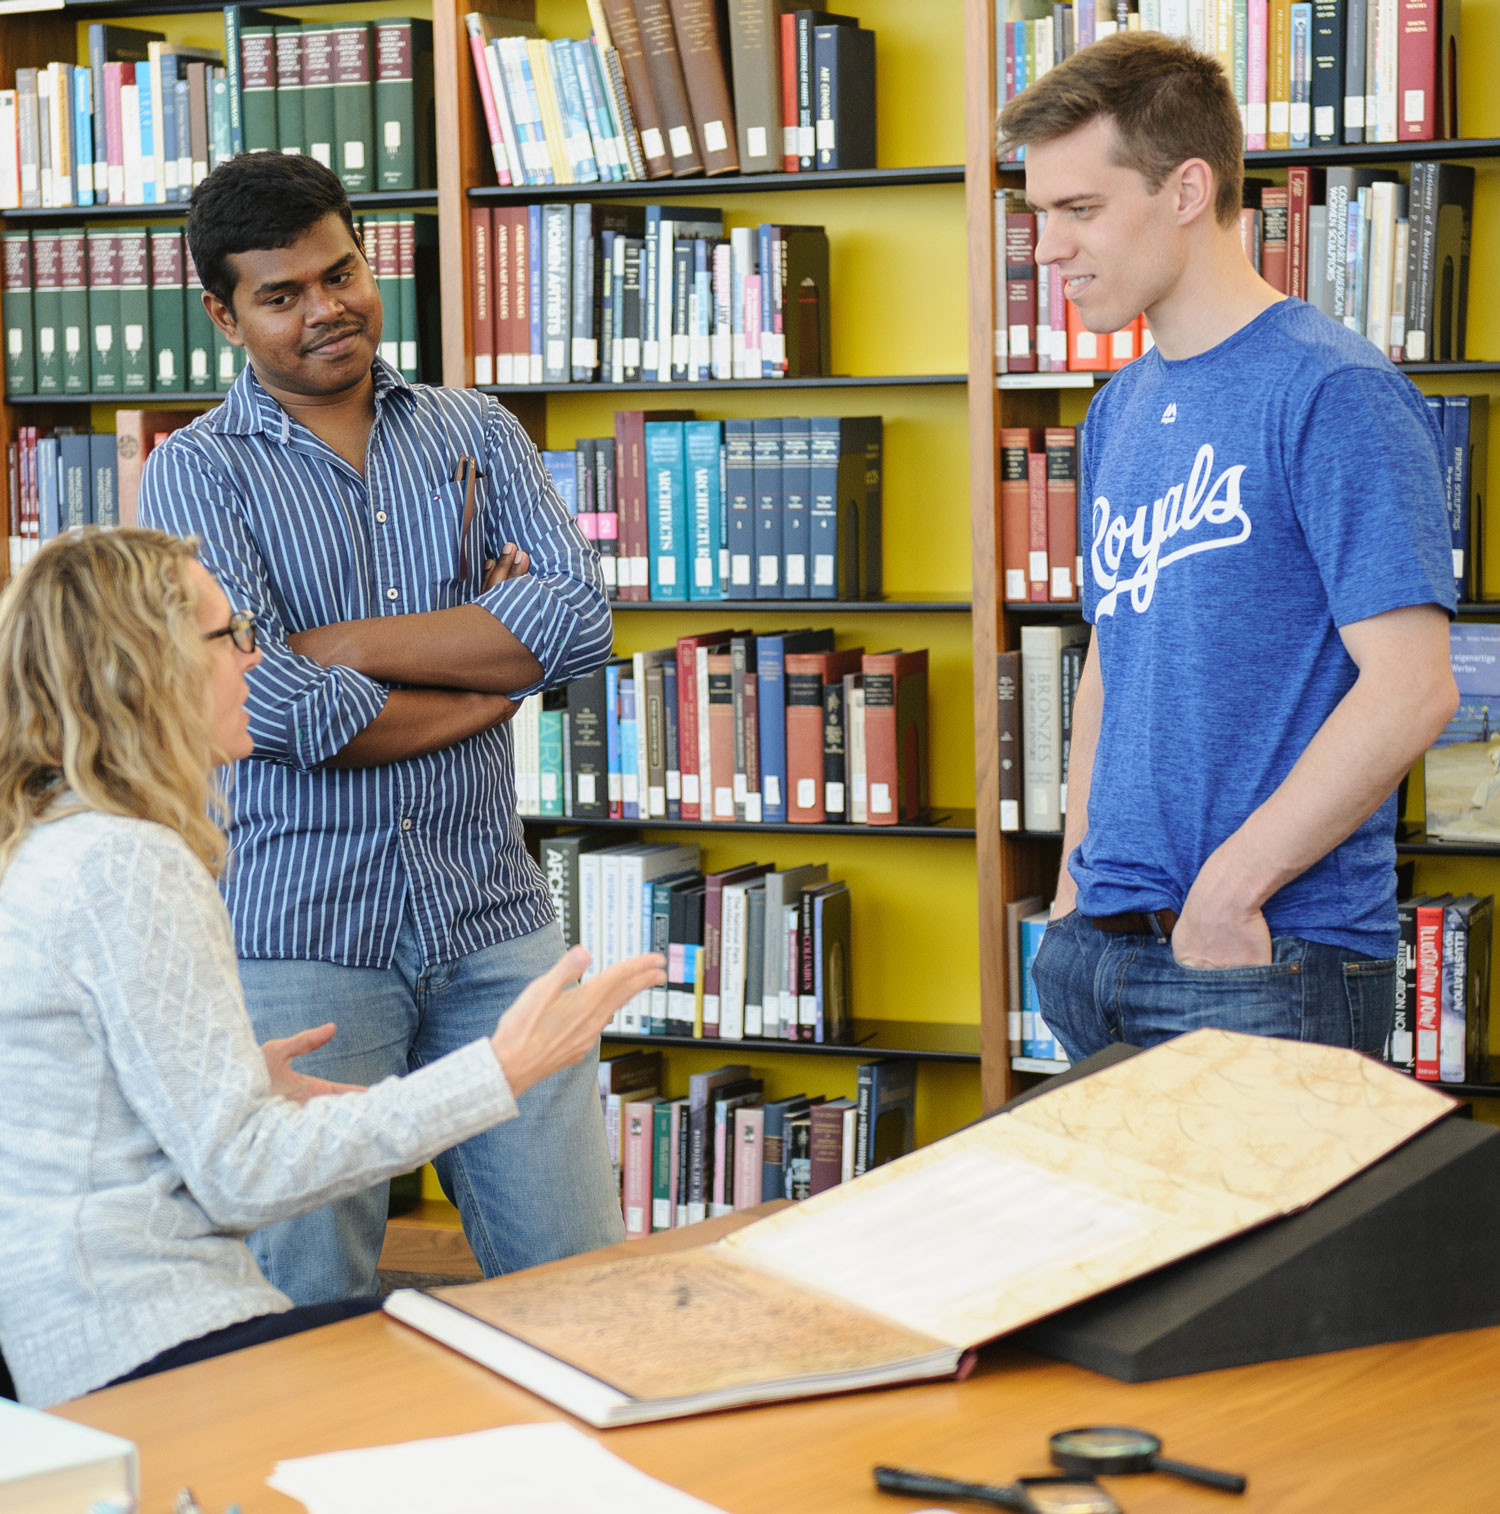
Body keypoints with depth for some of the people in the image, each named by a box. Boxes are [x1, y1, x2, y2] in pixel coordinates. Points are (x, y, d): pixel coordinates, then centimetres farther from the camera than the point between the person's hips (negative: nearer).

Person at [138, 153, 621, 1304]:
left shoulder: (475, 433, 11)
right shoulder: (198, 473, 0)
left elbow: (578, 620, -6)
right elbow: (270, 707, -15)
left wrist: (334, 643, -11)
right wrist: (493, 670, -4)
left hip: (494, 920, 3)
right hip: (300, 938, -3)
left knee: (580, 1284, 3)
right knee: (310, 1313, 2)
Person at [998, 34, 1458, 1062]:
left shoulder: (1332, 393, -12)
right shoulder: (1117, 414, 13)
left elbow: (1410, 690, -18)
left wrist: (1230, 888, -17)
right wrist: (1079, 877, 11)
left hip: (1271, 965, -7)